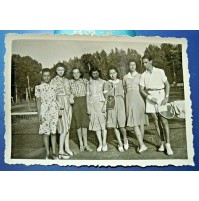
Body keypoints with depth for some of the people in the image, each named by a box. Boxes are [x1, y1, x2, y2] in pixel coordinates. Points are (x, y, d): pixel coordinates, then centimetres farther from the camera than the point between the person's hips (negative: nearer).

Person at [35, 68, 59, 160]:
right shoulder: (38, 87, -1)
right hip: (44, 111, -3)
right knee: (46, 132, 2)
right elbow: (38, 101, -1)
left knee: (53, 132, 6)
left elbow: (56, 99, 12)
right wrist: (39, 115, -6)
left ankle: (54, 152, 13)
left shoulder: (54, 86, 9)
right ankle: (48, 153, 10)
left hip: (54, 111, 3)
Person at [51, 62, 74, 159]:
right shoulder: (54, 81, -4)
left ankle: (67, 148, 18)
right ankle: (61, 151, -6)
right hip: (60, 104, -6)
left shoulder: (66, 80, 14)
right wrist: (59, 108, -17)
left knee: (67, 127, 9)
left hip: (68, 104, 6)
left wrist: (71, 98, 0)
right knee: (64, 128, -10)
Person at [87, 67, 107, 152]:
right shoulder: (89, 83, 13)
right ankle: (100, 143, 10)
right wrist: (88, 108, 5)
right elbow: (88, 95, 12)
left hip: (101, 103, -3)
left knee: (103, 124, -7)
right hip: (92, 104, 3)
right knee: (96, 124, 3)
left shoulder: (103, 82, 4)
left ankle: (104, 143, 0)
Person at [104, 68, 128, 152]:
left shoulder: (121, 82, 11)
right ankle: (120, 143, 14)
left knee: (121, 125, -9)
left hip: (120, 104, 0)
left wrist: (126, 105, 7)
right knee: (114, 125, 1)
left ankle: (125, 139, 18)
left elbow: (124, 94, 14)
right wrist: (112, 88, -10)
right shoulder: (107, 83, 8)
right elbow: (106, 95, 1)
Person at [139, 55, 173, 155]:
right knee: (156, 121, 3)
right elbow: (141, 90, 6)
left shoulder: (160, 71, 2)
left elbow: (167, 85, 2)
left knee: (164, 120, -9)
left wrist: (166, 97, -10)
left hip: (160, 95, -3)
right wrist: (150, 97, -10)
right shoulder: (143, 75, 8)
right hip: (150, 97, 3)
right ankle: (162, 143, 11)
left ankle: (168, 144, -7)